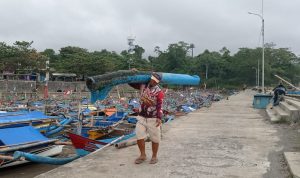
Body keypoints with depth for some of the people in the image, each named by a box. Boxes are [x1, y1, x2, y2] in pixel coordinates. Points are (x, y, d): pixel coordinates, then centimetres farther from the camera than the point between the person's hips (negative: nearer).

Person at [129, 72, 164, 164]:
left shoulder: (159, 92, -12)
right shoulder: (143, 85, 3)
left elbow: (159, 106, -18)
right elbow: (131, 83, 14)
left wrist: (159, 118, -27)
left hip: (153, 119, -4)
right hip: (141, 117, 4)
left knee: (155, 138, 6)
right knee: (139, 136, 0)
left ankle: (154, 156, 25)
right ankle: (143, 155, 19)